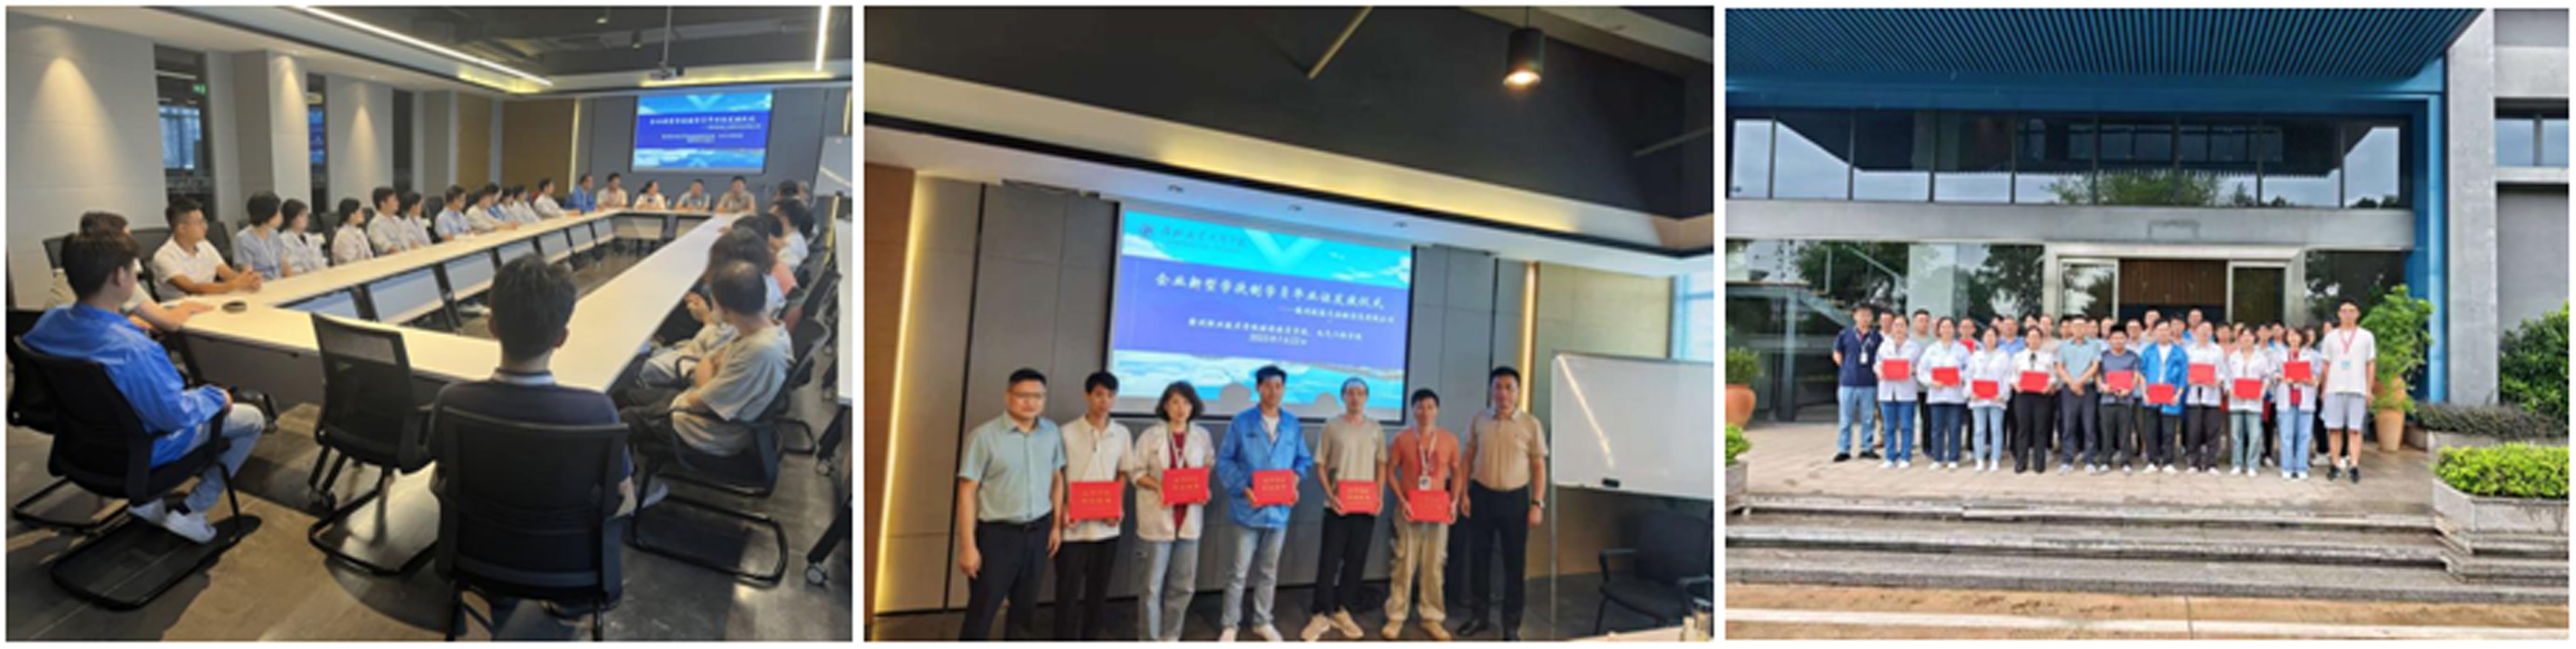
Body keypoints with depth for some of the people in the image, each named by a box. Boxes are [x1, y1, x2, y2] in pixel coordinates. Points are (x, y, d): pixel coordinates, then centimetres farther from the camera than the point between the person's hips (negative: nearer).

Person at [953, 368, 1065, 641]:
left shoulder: (1052, 433, 2)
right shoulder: (984, 436, -13)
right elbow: (967, 491, -12)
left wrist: (1057, 525, 13)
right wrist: (968, 545, -15)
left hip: (1037, 532, 5)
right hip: (997, 534, -5)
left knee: (1025, 608, 16)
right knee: (982, 612, 1)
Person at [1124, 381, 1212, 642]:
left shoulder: (1201, 436, 3)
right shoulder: (1151, 436, -6)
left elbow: (1209, 466, 15)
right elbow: (1135, 471, -3)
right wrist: (1158, 486, -18)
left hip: (1189, 518, 4)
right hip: (1158, 518, -4)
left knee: (1184, 585, 10)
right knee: (1152, 585, 0)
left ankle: (1170, 637, 25)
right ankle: (1149, 640, 11)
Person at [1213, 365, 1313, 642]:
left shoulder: (1292, 424, 5)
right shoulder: (1241, 422, -6)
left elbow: (1304, 460, 12)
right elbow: (1224, 461, -6)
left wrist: (1296, 476, -9)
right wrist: (1243, 488, -17)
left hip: (1279, 508, 4)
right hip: (1248, 508, -4)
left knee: (1269, 570, 15)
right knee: (1239, 570, 1)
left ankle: (1263, 621, 28)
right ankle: (1230, 625, 10)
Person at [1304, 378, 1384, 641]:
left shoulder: (1375, 429, 8)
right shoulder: (1331, 426, -1)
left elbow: (1381, 466, 12)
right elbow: (1320, 466, 0)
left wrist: (1380, 498, 0)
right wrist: (1330, 496, -12)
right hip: (1338, 505, -3)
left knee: (1356, 561, 7)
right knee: (1329, 560, -4)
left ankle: (1341, 612, 19)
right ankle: (1320, 615, 1)